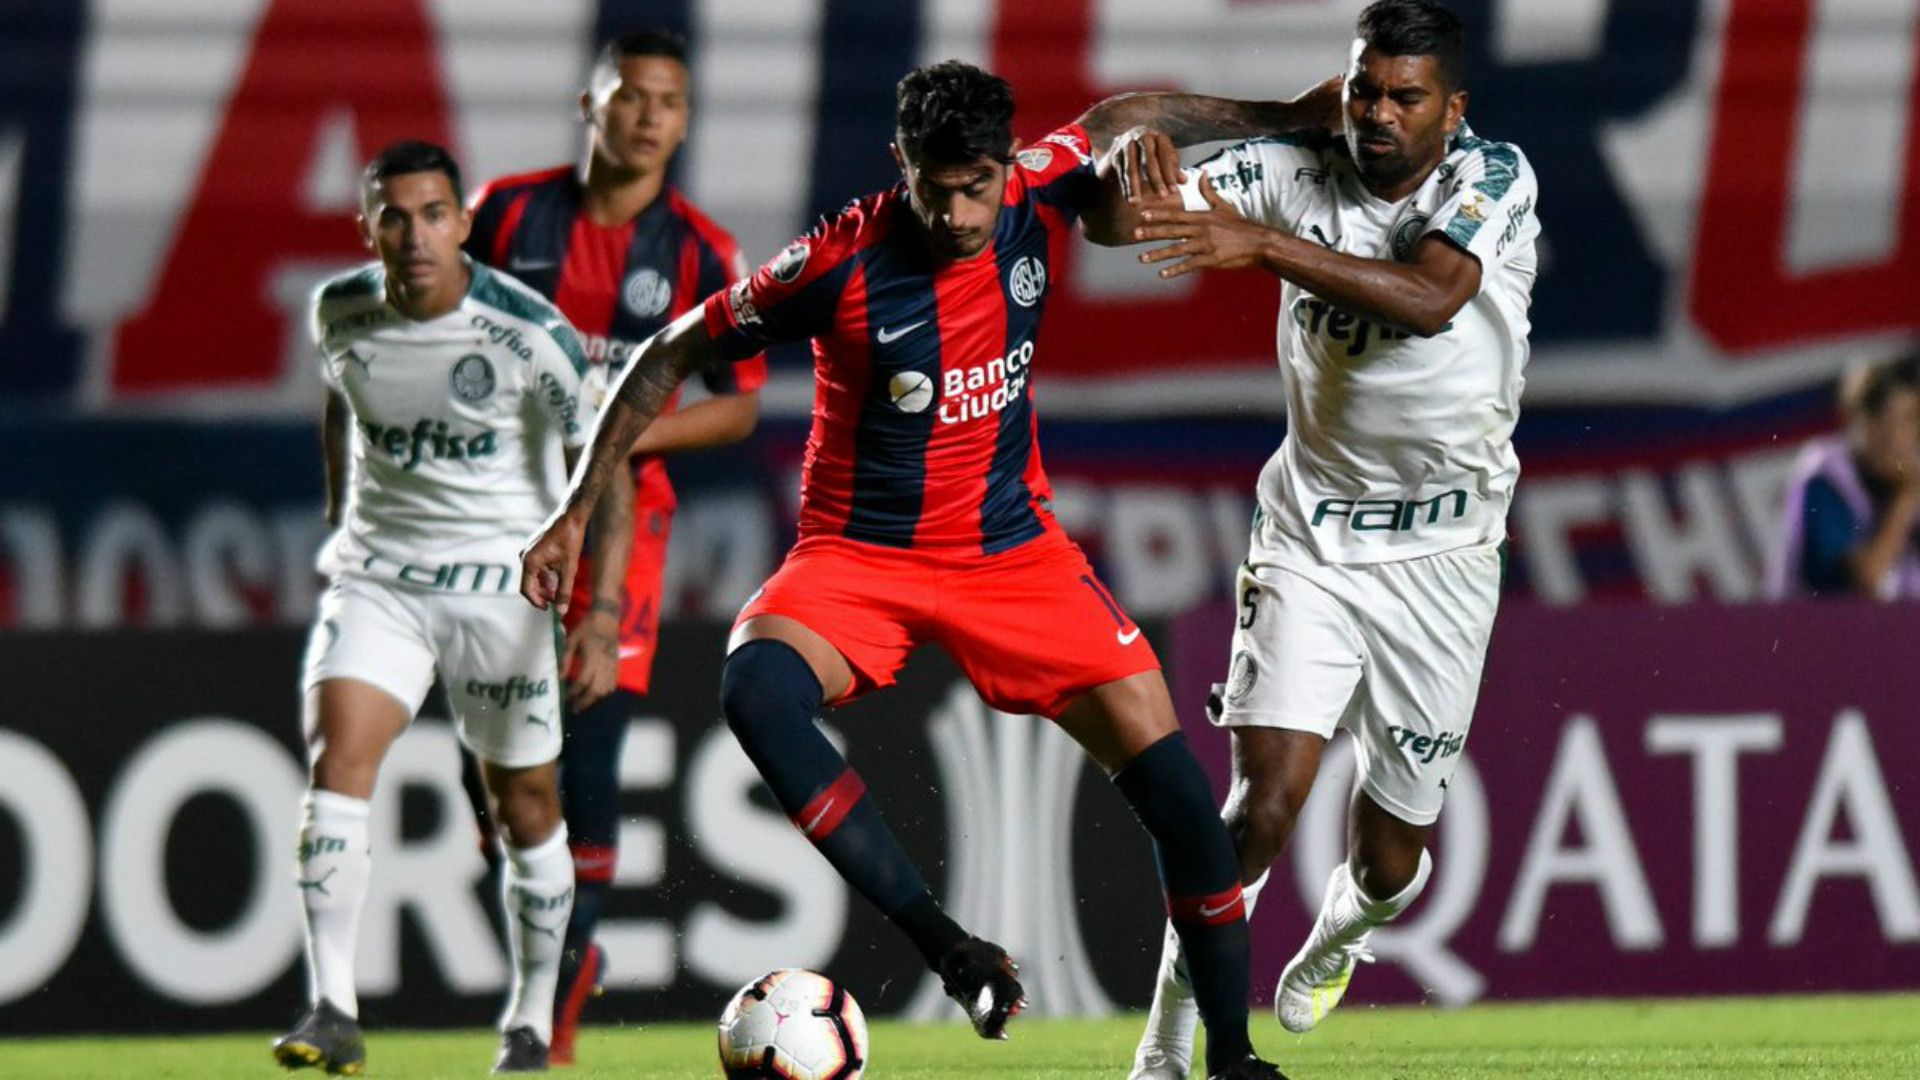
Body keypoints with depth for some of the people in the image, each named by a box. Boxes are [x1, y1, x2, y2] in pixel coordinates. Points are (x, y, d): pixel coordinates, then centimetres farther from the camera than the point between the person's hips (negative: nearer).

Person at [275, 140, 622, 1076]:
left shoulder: (525, 331, -15)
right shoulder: (341, 313, -3)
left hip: (499, 579, -2)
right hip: (375, 573, 2)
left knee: (524, 803, 3)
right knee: (337, 754, -18)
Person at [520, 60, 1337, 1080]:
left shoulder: (1039, 198, -10)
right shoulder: (839, 265, -20)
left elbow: (1127, 116, 12)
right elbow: (674, 354, -8)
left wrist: (1289, 119, 22)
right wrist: (578, 508, -10)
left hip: (1013, 550, 3)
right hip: (858, 554, -3)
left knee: (1166, 770, -10)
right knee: (756, 690, -35)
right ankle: (948, 949, -32)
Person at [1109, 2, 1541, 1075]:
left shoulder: (1493, 178, -12)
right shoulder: (1298, 172, -5)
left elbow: (1430, 299, -30)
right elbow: (1137, 213, -11)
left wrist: (1262, 244, -39)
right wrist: (1140, 174, -35)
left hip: (1441, 555, 0)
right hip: (1310, 536, 0)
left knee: (1391, 857, 10)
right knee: (1268, 797, -19)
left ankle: (1338, 936, 47)